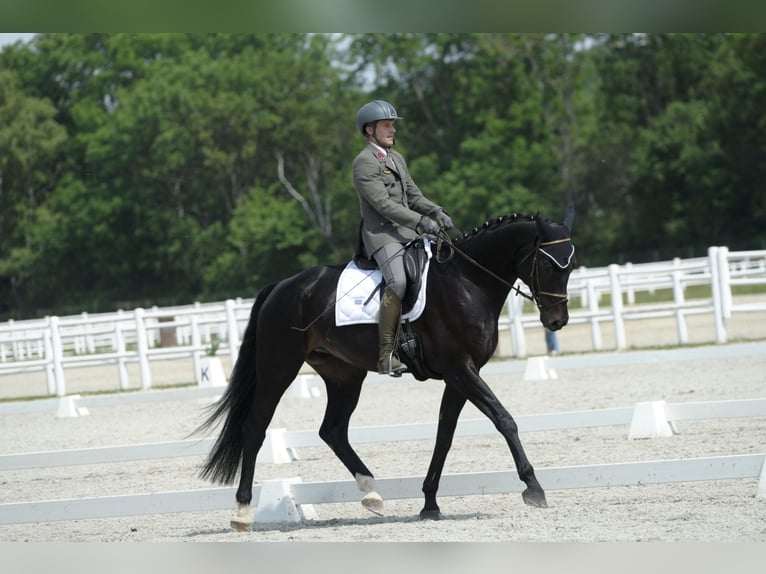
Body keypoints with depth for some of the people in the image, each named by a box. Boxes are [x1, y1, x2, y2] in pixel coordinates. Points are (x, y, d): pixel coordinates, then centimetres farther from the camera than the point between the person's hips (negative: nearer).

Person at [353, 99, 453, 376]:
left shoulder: (397, 158, 21)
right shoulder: (364, 162, -7)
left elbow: (414, 195, 21)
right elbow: (383, 203, -17)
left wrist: (436, 212, 0)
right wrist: (421, 221, -24)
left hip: (407, 233, 9)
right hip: (381, 235, -9)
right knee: (398, 281, -31)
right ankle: (386, 355, -31)